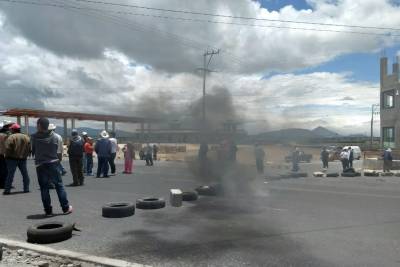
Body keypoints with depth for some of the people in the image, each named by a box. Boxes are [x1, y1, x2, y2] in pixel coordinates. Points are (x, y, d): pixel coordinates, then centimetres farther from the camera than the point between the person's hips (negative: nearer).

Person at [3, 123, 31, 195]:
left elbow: (8, 148, -17)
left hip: (12, 158, -4)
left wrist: (7, 156, -2)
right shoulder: (26, 137, 4)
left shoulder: (11, 137, -11)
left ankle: (7, 190, 2)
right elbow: (30, 149, 1)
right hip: (23, 159, 4)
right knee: (25, 174, 13)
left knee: (10, 174, 2)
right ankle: (26, 189, 16)